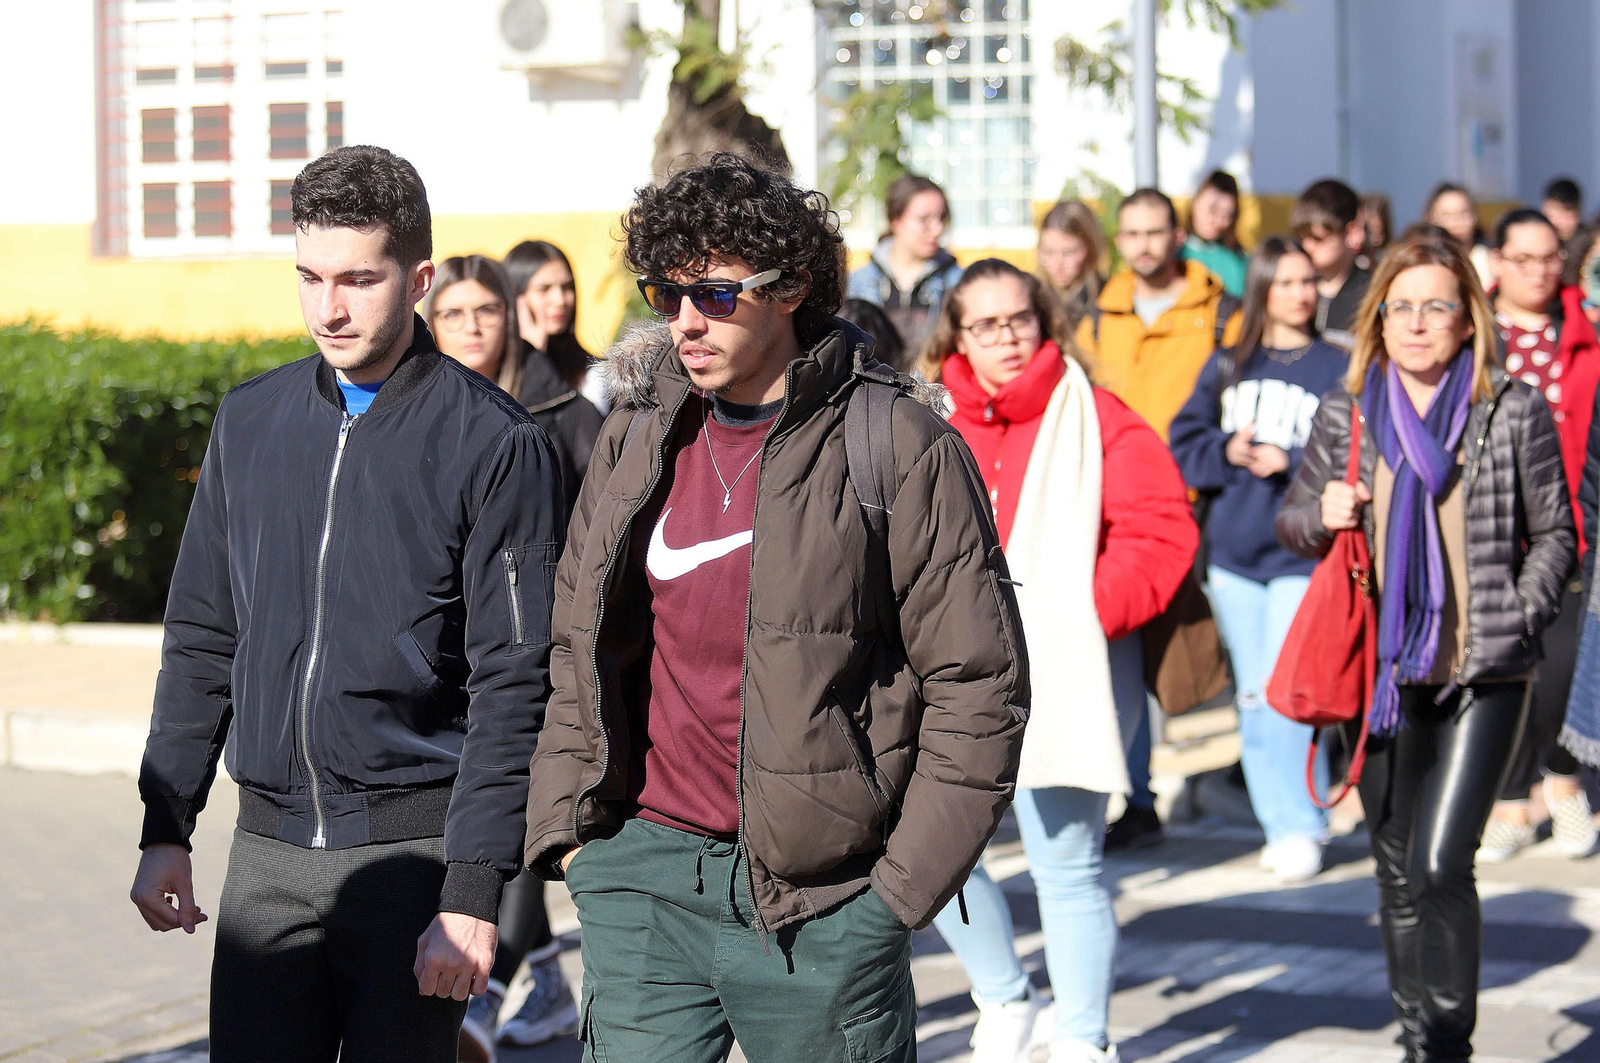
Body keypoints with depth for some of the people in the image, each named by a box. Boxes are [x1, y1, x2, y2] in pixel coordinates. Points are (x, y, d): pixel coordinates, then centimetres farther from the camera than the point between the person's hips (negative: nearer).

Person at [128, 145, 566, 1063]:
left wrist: (473, 891, -14)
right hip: (268, 848, 4)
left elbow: (513, 682, -9)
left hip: (414, 848, -4)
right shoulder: (250, 421, 10)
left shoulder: (496, 443, -6)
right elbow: (202, 639, 16)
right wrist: (166, 828, 10)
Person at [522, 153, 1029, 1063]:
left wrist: (905, 885, -8)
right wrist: (566, 825, 9)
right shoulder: (638, 441, 9)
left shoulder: (897, 446, -7)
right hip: (644, 873, 4)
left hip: (821, 901, -4)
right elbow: (578, 651, 19)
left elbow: (978, 681, -6)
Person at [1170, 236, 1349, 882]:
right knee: (1253, 697, 7)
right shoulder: (1227, 367, 13)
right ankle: (1280, 822, 15)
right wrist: (1228, 453, -10)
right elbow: (1184, 444, 8)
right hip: (1233, 552, 5)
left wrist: (1289, 462, -17)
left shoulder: (1337, 368, 0)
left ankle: (1300, 828, -4)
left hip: (1303, 555, -5)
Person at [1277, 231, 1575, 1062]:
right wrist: (1323, 517, -7)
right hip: (1383, 673, 3)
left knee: (1441, 866, -14)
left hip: (1483, 678, -3)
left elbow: (1554, 535, 5)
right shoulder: (1344, 416, 5)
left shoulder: (1515, 412, -1)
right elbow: (1291, 521, 15)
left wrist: (1517, 620, -9)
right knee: (1397, 875, 10)